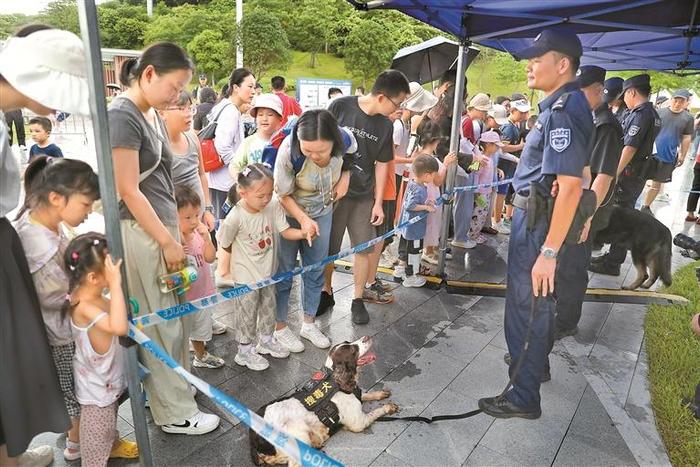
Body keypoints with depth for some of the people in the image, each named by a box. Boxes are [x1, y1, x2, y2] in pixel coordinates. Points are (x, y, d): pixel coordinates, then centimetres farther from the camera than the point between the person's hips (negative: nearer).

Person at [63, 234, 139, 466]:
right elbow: (119, 327, -51)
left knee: (110, 417, 33)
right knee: (98, 430, 12)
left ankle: (113, 445, 56)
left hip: (110, 377, 9)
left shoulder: (96, 296, -8)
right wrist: (115, 284, -49)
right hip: (97, 385, -9)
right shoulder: (84, 306, -35)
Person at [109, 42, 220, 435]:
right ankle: (175, 413, 17)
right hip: (141, 232, -8)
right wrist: (168, 242, -14)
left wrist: (175, 233, 13)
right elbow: (129, 190, -17)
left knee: (174, 317, 16)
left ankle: (175, 387, 34)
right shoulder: (123, 115, -14)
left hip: (163, 225, 8)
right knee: (159, 325, 2)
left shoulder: (152, 114, 13)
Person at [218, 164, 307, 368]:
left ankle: (266, 339, 47)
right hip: (246, 274, -5)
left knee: (268, 306, 23)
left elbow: (285, 231, -13)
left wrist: (303, 233, -30)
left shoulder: (273, 205, -16)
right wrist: (245, 255, -2)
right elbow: (225, 244, -12)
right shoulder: (235, 218, -27)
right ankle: (245, 351, 32)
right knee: (247, 312, 11)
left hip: (268, 270, 5)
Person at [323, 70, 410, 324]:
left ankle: (358, 299, 21)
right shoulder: (340, 107, -11)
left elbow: (381, 165, 6)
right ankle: (326, 292, 27)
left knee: (364, 247, 6)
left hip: (363, 196, 3)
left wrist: (378, 203, 5)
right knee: (328, 247, 6)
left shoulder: (385, 126, 0)